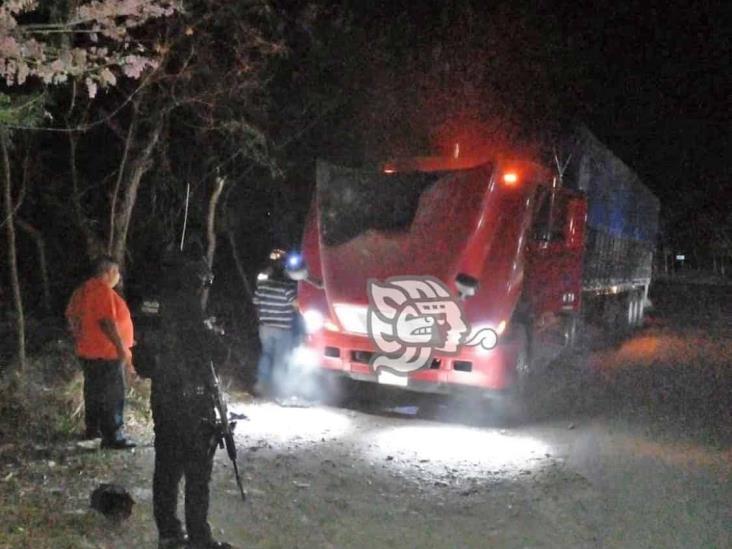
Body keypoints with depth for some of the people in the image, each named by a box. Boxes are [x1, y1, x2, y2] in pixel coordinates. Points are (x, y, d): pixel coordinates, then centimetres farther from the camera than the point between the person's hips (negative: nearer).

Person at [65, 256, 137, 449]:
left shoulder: (82, 290, 10)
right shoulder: (103, 291, -19)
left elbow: (71, 316, 17)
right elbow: (107, 322, -26)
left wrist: (80, 339, 26)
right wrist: (122, 347, -23)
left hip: (87, 351, 10)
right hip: (105, 353, -10)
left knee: (94, 390, 20)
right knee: (112, 395, -7)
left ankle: (92, 428, 30)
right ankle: (112, 437, -7)